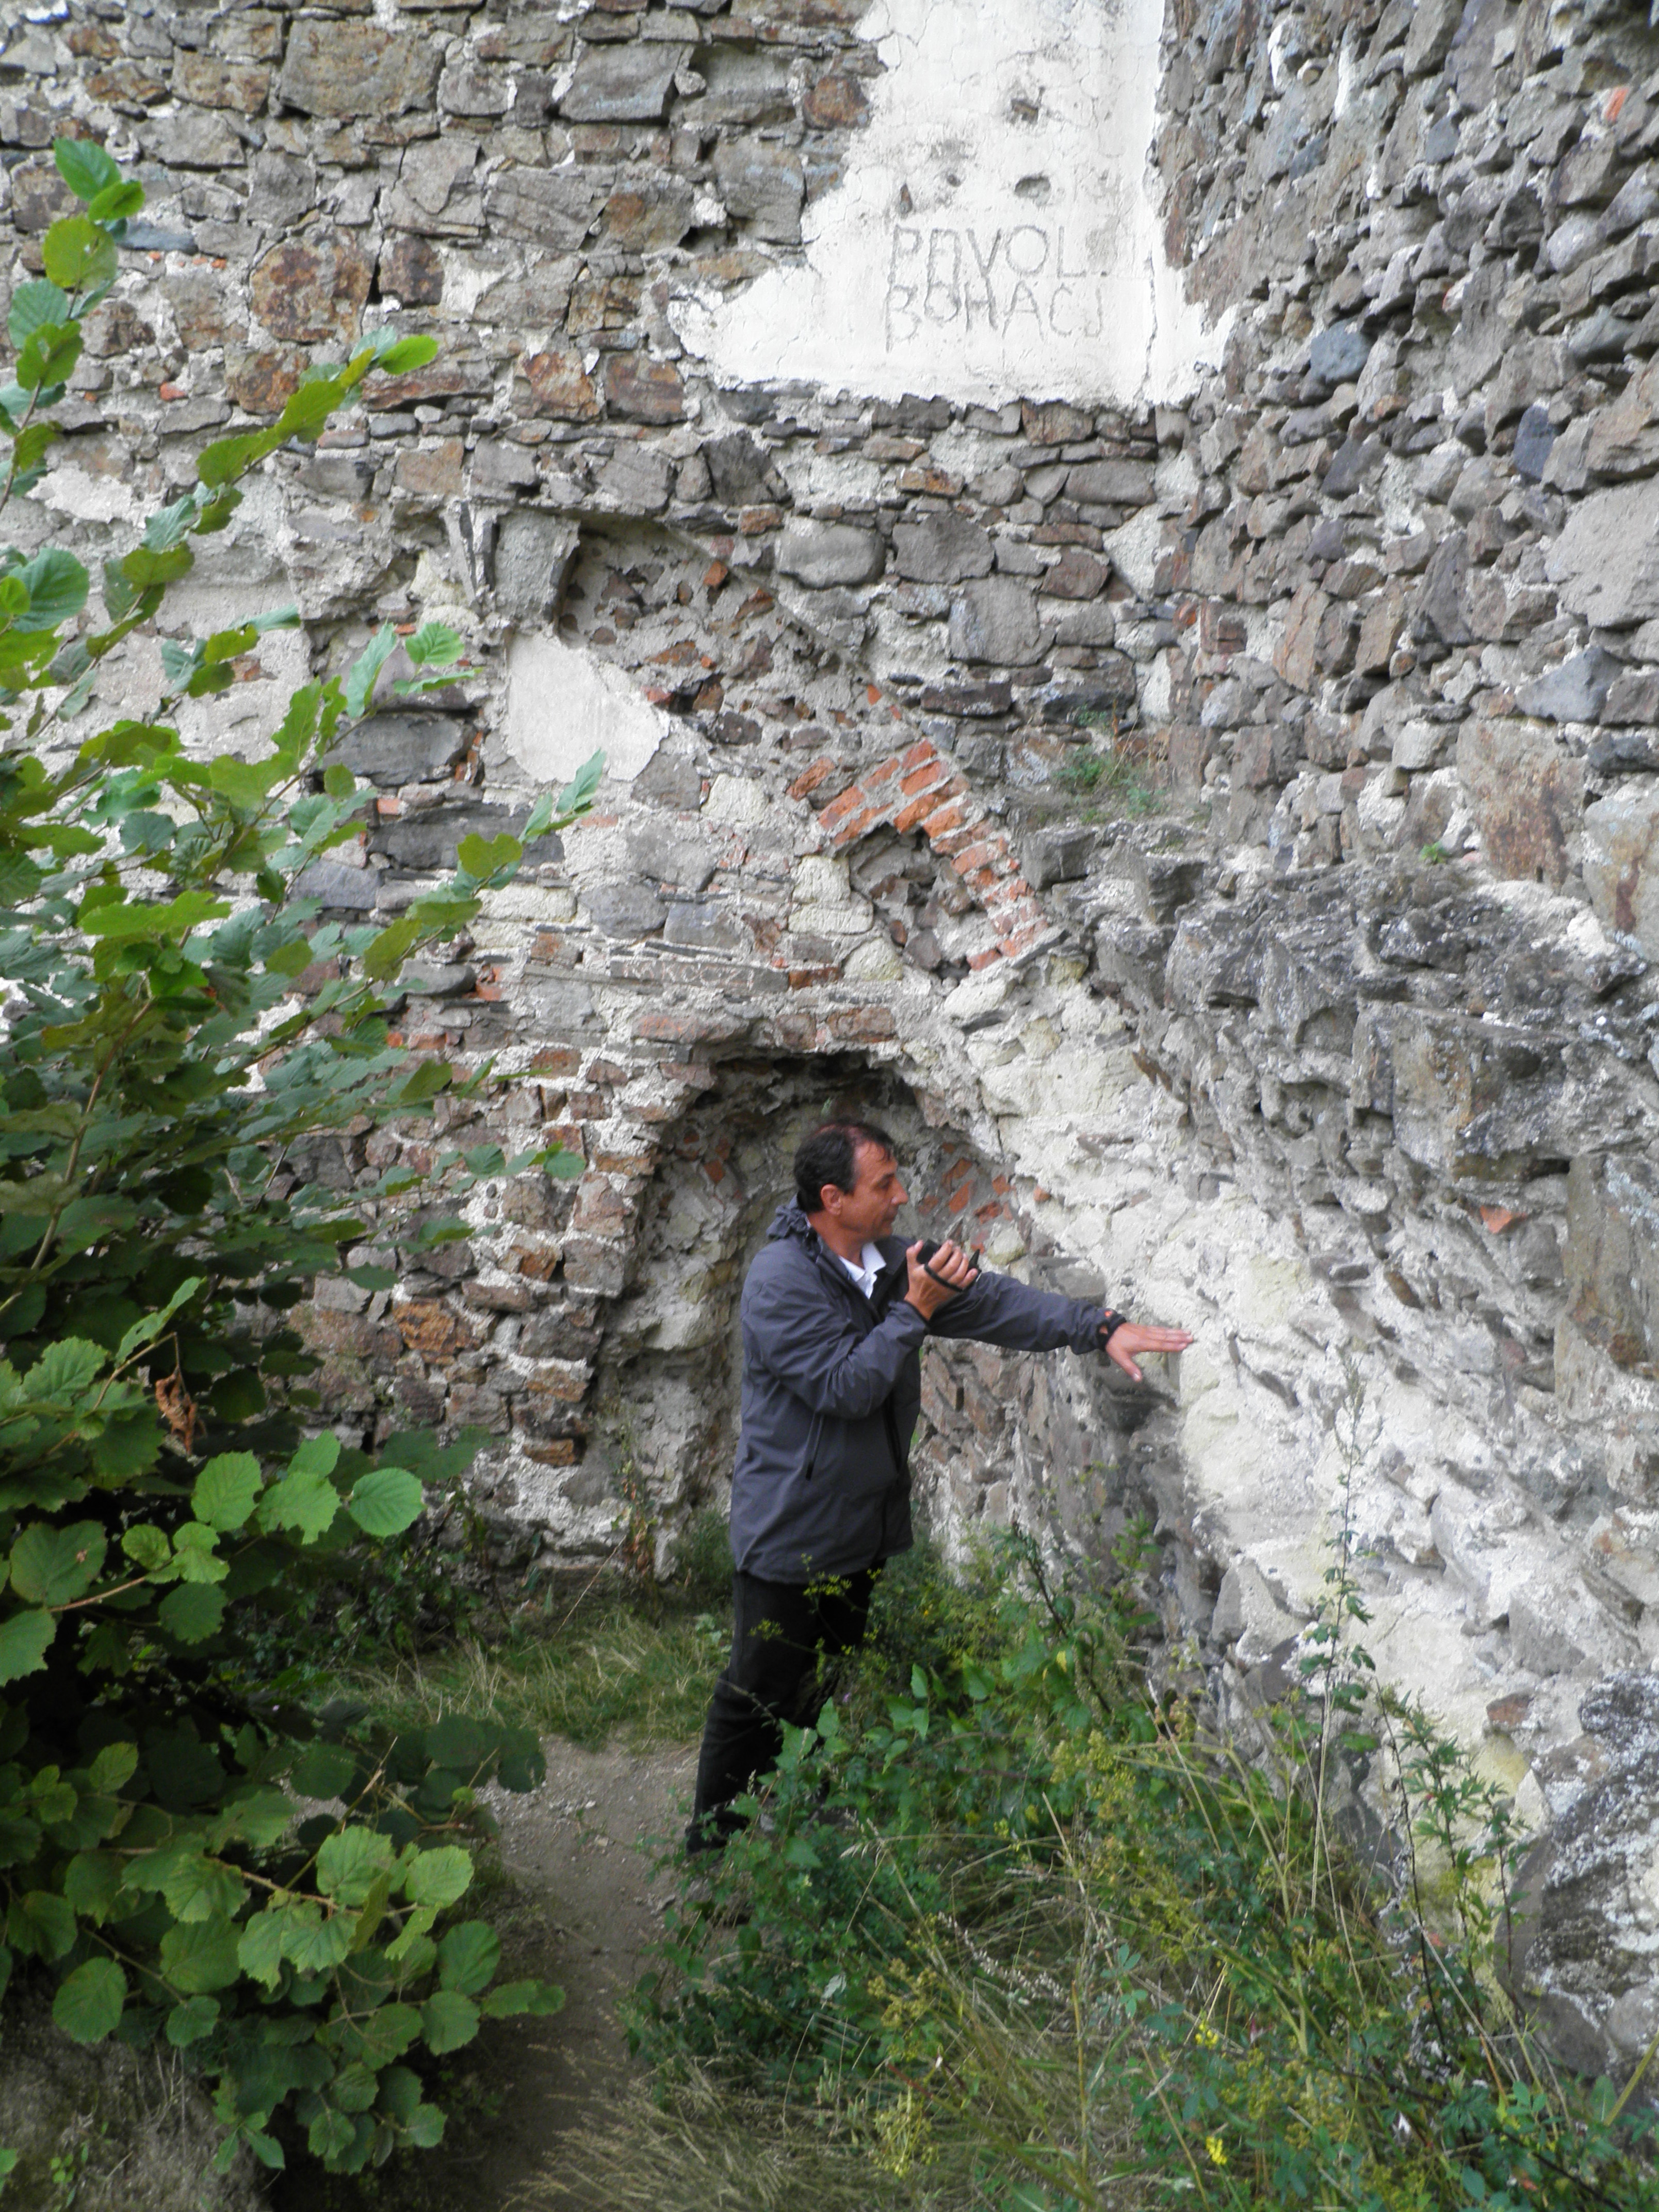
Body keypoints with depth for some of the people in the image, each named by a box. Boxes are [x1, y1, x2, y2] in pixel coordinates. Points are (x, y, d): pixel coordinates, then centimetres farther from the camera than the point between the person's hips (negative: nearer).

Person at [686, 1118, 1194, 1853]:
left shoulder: (893, 1260, 1)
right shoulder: (780, 1282, -23)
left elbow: (994, 1300, -2)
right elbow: (844, 1385, -27)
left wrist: (1100, 1327, -11)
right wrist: (915, 1310, -23)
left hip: (861, 1525, 8)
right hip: (790, 1534, -8)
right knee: (762, 1690, 4)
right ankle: (715, 1837, 22)